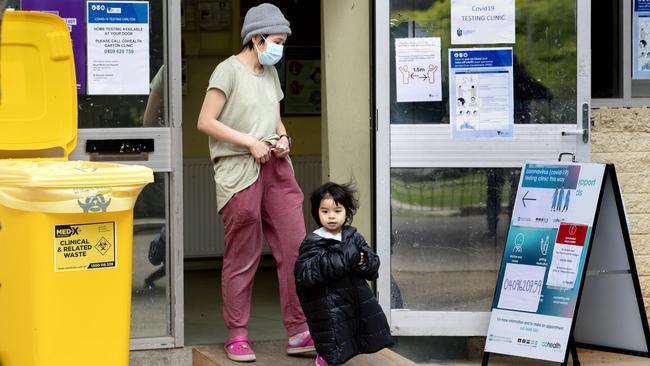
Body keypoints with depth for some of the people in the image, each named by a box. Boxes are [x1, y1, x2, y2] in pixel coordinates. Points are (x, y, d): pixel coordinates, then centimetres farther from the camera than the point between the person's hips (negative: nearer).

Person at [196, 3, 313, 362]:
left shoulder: (270, 73, 17)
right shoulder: (229, 70, -5)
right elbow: (205, 122, -11)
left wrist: (282, 137, 6)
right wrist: (250, 142, -14)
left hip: (275, 168, 7)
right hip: (239, 171, -6)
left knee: (295, 248, 0)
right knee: (242, 258, -1)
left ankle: (298, 332, 6)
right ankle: (237, 336, 10)